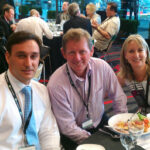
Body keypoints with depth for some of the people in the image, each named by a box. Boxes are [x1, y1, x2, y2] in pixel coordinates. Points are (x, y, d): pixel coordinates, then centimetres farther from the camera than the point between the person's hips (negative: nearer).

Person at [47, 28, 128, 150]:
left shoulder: (102, 67, -12)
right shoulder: (55, 85, -23)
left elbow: (119, 98, -1)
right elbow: (68, 128, -17)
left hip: (101, 123, 4)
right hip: (74, 137, -4)